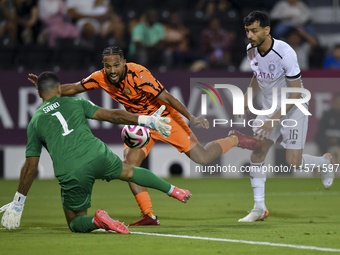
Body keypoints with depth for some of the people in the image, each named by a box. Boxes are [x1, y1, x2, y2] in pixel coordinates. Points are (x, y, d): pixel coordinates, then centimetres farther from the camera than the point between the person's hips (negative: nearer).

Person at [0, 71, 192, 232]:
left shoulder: (35, 122, 15)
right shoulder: (75, 102, 16)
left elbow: (30, 167, 12)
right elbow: (111, 115, 8)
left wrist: (18, 203, 18)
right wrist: (146, 120, 12)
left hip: (71, 174, -1)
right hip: (98, 155, 1)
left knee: (76, 222, 16)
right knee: (129, 172, 33)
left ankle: (96, 220, -17)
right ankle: (173, 190, 35)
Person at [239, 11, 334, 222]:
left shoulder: (285, 53, -27)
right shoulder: (251, 50, -5)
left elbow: (296, 92, -23)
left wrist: (274, 119, -26)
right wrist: (246, 101, 4)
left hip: (293, 108, -6)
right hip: (269, 107, 6)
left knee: (294, 162, -10)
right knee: (257, 154, -8)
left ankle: (325, 162, 23)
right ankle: (259, 208, -2)